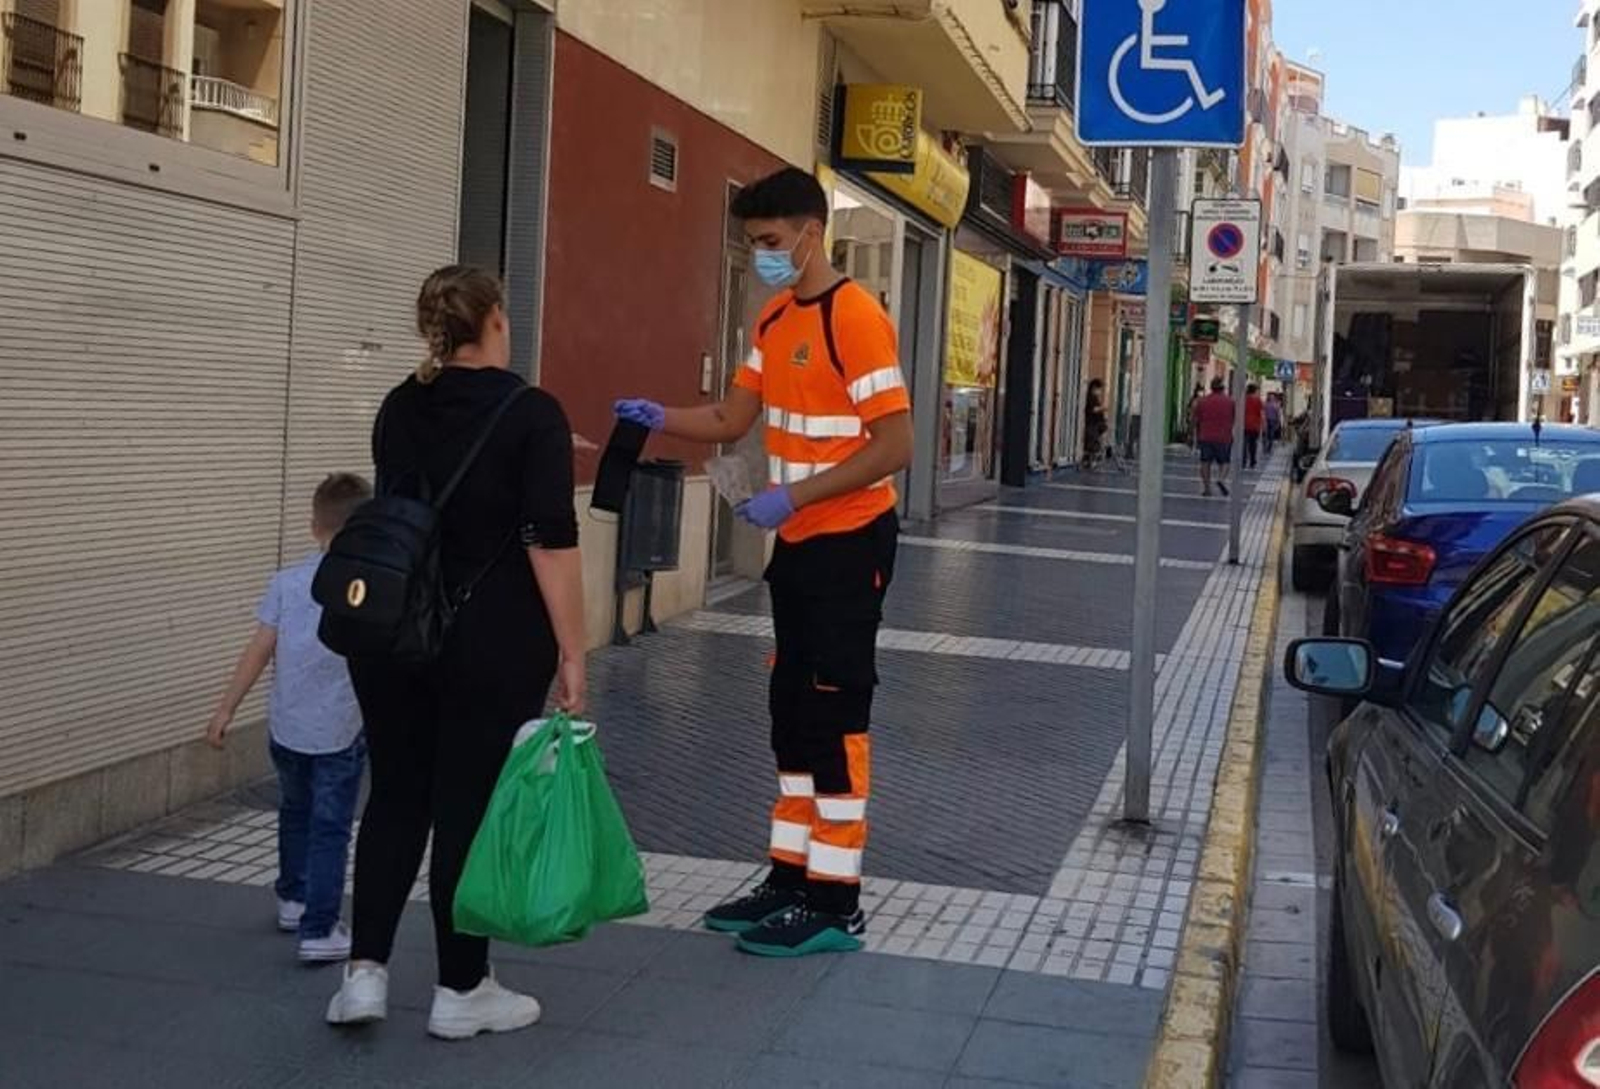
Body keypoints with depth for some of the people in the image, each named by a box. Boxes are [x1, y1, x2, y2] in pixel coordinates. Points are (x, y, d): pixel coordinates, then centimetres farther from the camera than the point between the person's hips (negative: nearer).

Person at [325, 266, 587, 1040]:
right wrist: (571, 653, -10)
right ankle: (461, 992, 12)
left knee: (395, 797, 13)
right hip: (492, 645, -5)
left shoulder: (397, 410, 8)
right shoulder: (531, 413, -9)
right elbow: (551, 543, -14)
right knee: (471, 808, 3)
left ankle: (365, 972, 8)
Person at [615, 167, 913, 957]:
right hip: (798, 542, 9)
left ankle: (835, 904, 5)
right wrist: (660, 420, -8)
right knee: (792, 711, 13)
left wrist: (792, 496, -25)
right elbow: (733, 420, 11)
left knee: (835, 717, -3)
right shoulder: (774, 319, 10)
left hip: (849, 542, -9)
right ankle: (791, 877, 23)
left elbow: (895, 445, -21)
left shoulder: (854, 316, -17)